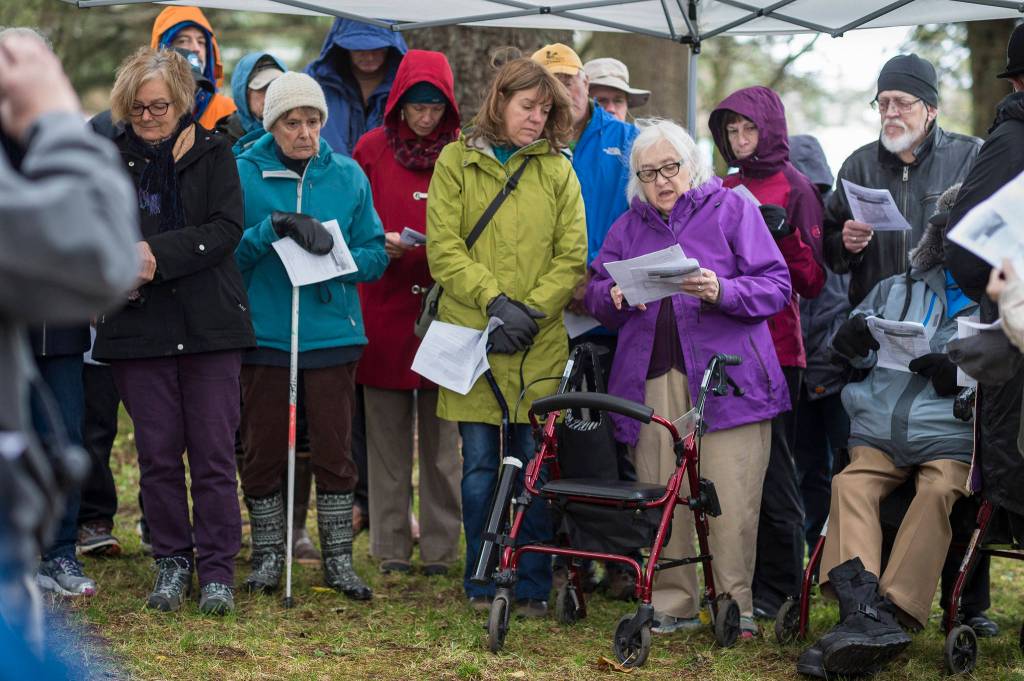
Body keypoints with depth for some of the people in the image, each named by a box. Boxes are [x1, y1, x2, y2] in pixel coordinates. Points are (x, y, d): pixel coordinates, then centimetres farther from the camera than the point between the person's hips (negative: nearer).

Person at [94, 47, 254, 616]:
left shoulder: (213, 152, 4)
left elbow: (227, 228, -7)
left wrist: (160, 255, -18)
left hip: (209, 324, -1)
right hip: (138, 325, 1)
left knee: (214, 451, -2)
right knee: (158, 452, 4)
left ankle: (218, 568, 5)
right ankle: (172, 563, 16)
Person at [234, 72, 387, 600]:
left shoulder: (348, 175, 6)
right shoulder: (243, 173, 0)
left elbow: (375, 253, 7)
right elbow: (228, 252, -6)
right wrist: (274, 227, -21)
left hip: (331, 333, 1)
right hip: (263, 333, -1)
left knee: (333, 450, 3)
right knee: (263, 451, 6)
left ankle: (338, 558, 13)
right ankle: (267, 555, 19)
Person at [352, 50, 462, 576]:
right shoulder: (371, 150, 4)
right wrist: (382, 245, -10)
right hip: (385, 307, 0)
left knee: (441, 436, 3)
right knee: (387, 435, 3)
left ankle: (440, 547, 11)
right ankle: (391, 546, 11)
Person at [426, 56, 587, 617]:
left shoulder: (557, 171, 8)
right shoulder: (456, 161, 4)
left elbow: (572, 257, 3)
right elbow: (443, 248, -2)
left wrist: (530, 311, -9)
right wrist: (494, 300, -13)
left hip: (539, 345, 1)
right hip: (472, 339, -1)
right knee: (479, 465, 4)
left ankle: (532, 586, 12)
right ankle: (482, 583, 15)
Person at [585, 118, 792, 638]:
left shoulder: (731, 209, 8)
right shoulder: (629, 226, 21)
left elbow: (777, 287, 1)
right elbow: (595, 293, 16)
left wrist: (722, 292, -17)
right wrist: (615, 297, -7)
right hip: (651, 376, 3)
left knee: (730, 498, -9)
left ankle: (735, 604, 2)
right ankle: (672, 604, 9)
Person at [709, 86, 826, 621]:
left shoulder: (793, 187, 0)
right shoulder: (724, 191, 16)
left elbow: (813, 280, -5)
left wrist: (784, 234, -19)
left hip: (773, 347, -6)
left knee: (770, 466, -4)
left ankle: (778, 587, 4)